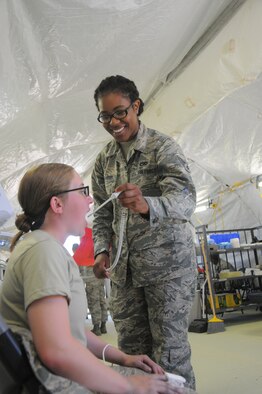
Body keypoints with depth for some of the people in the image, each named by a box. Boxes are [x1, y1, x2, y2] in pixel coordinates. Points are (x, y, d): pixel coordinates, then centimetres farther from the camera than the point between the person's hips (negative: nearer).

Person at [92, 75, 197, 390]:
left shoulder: (163, 147, -8)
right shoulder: (103, 160, 9)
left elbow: (185, 198, -22)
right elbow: (103, 214, 13)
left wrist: (147, 205, -43)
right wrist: (102, 250, -3)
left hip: (167, 263, -5)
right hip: (124, 269, 5)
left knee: (169, 352, 2)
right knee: (131, 349, 11)